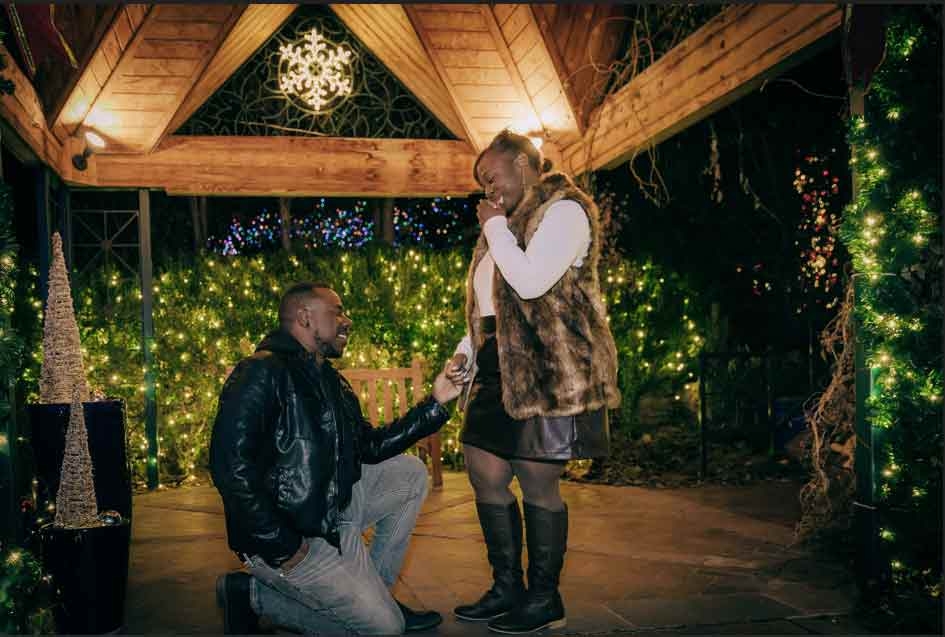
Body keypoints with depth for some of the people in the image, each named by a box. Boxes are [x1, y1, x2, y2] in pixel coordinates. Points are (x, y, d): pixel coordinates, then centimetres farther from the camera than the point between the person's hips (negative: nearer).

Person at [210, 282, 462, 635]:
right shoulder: (264, 372, -18)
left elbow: (370, 447, 13)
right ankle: (252, 594, 2)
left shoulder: (330, 381, 12)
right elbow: (230, 465, -26)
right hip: (290, 536, -9)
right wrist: (281, 546, -24)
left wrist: (434, 403, 7)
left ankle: (373, 590, 14)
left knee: (411, 473, 11)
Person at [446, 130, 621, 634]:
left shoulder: (564, 209, -6)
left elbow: (531, 282, -21)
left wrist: (495, 226, -8)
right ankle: (507, 588, 21)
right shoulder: (508, 223, 23)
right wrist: (466, 351, 10)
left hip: (549, 366, -9)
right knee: (484, 474, 8)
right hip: (500, 365, 9)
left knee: (537, 481, -3)